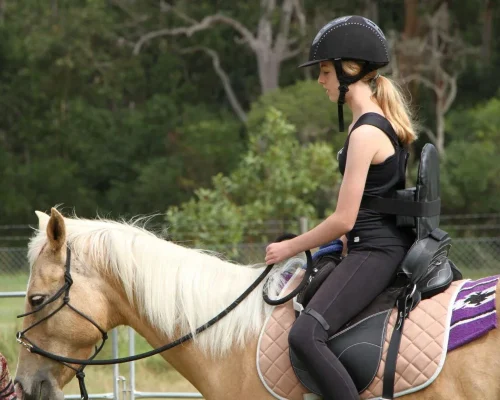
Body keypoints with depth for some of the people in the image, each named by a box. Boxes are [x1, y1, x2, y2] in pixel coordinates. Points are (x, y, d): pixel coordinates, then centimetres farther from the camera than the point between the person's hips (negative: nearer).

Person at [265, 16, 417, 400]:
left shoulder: (365, 133, -19)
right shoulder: (384, 120, 11)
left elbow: (343, 220, -18)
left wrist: (289, 248, -6)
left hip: (375, 250, -11)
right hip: (392, 242, 11)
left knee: (306, 334, -25)